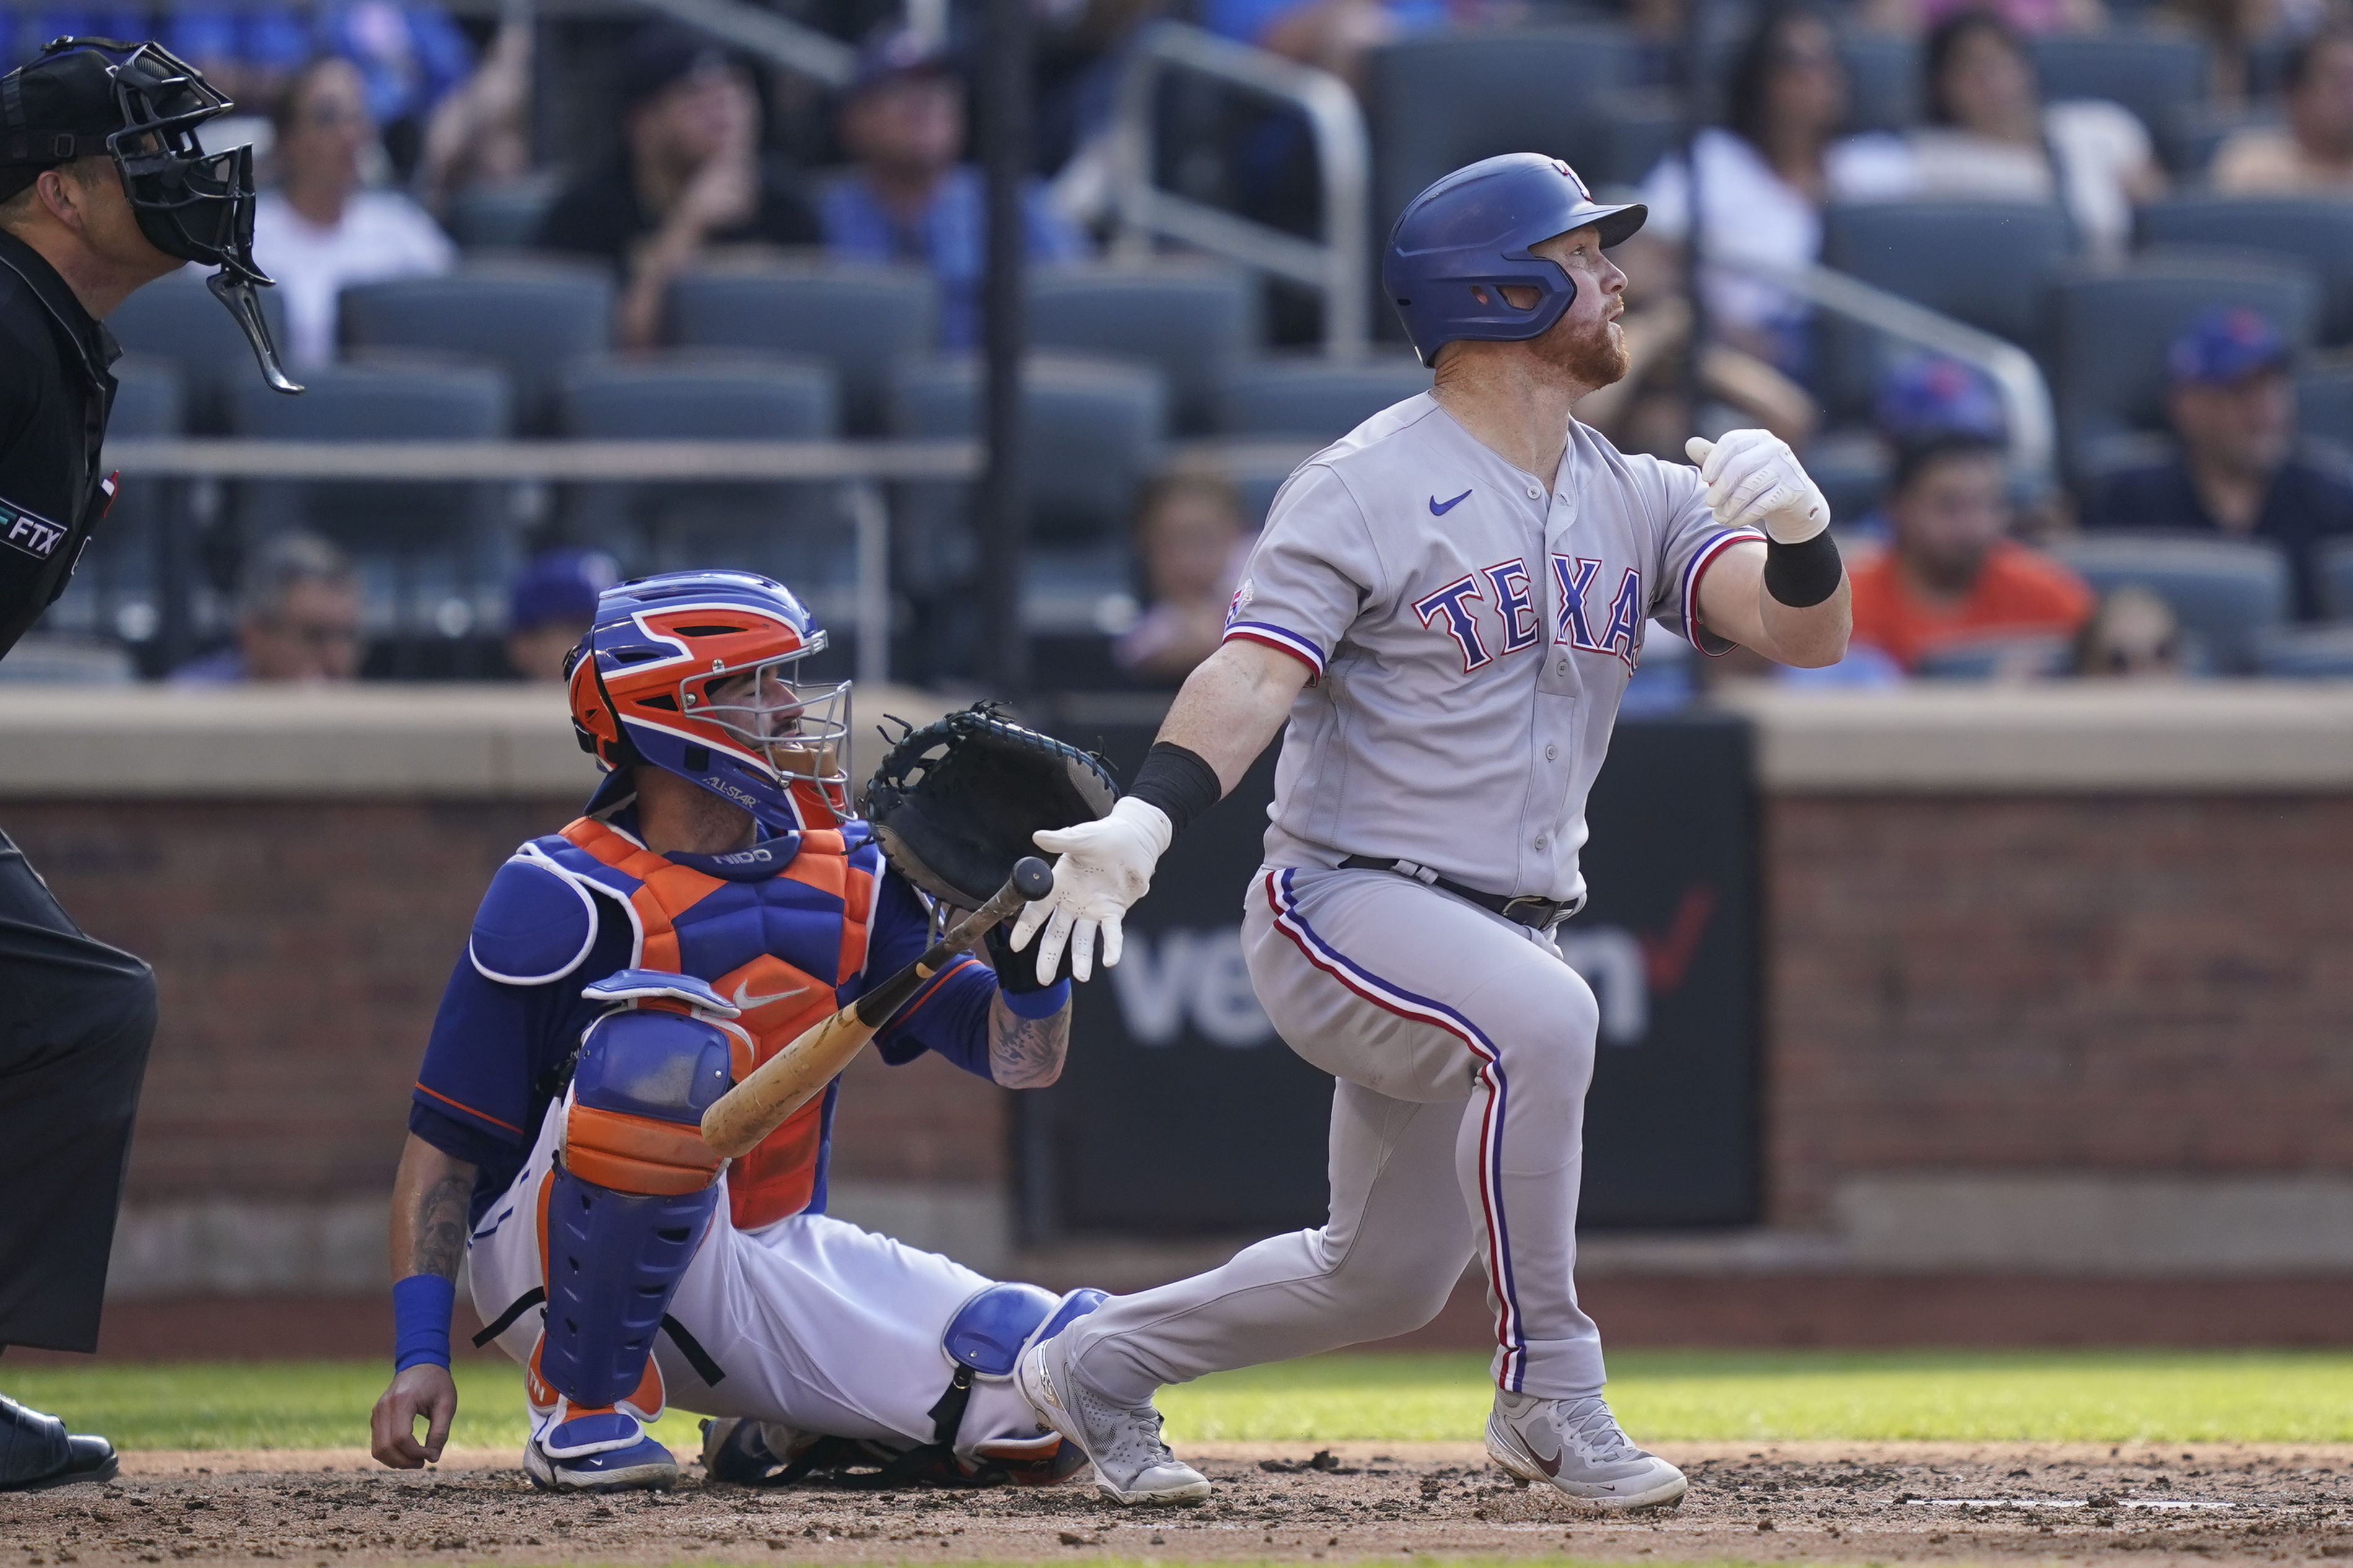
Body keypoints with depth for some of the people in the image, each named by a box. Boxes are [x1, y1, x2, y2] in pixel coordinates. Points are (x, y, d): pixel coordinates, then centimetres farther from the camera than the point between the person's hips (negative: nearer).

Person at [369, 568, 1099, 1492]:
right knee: (668, 1039, -36)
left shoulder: (844, 879, 7)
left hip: (771, 1262, 5)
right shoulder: (564, 902, -12)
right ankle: (582, 1406, -18)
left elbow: (1021, 1058, 6)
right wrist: (421, 1352, -18)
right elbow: (444, 1145, -9)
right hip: (572, 1268, -5)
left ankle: (794, 1425, 11)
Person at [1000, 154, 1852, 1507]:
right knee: (1540, 1021, -36)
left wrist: (1798, 530, -28)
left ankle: (1101, 1367, 34)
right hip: (1347, 909, -7)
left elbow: (1802, 633, -4)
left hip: (1512, 927, 7)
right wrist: (1143, 823, -38)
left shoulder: (1638, 502, 8)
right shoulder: (1367, 489, -9)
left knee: (1388, 1280, 13)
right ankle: (1550, 1394, -25)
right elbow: (1254, 677, -20)